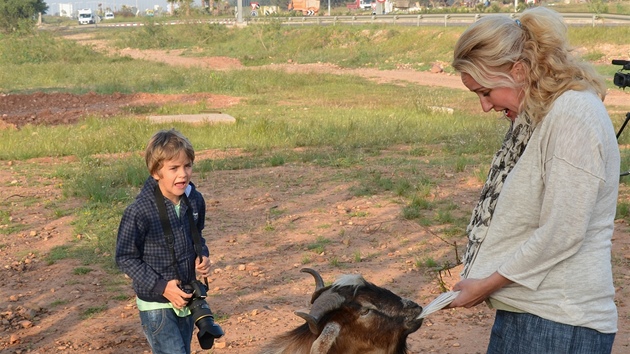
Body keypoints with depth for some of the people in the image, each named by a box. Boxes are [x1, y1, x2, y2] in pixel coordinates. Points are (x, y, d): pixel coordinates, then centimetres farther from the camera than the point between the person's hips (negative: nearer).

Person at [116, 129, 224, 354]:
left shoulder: (195, 201, -4)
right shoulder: (139, 212, -21)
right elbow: (125, 258, -14)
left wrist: (202, 256, -6)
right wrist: (161, 287, -20)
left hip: (185, 299, 6)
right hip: (156, 305, -6)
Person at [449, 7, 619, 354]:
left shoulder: (574, 117, -17)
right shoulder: (537, 115, 11)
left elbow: (561, 235, -20)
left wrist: (487, 284, -11)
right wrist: (481, 276, 8)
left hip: (559, 323, -9)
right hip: (523, 308, 9)